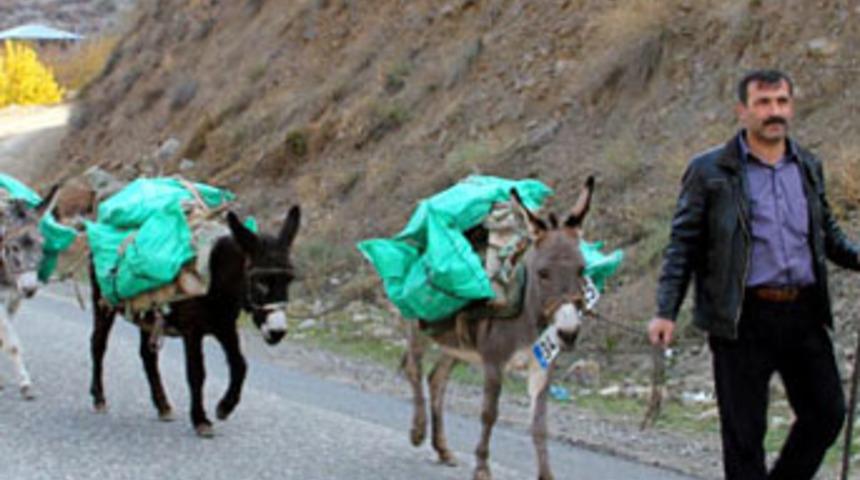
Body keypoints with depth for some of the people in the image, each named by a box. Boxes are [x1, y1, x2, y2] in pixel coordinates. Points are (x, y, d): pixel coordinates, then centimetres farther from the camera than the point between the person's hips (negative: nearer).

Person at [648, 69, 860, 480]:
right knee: (744, 430, 1)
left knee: (827, 412, 6)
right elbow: (682, 245, -2)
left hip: (803, 312, 5)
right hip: (744, 318, -4)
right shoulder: (709, 171, -2)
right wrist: (666, 312, -10)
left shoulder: (809, 167, 12)